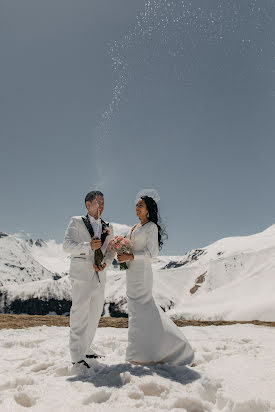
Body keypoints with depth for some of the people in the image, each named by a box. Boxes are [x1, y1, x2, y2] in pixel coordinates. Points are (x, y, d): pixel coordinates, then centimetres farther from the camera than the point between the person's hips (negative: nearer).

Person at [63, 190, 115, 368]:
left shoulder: (108, 227, 15)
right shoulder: (76, 222, 2)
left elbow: (111, 251, 11)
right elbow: (67, 244, -9)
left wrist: (105, 263, -10)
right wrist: (88, 246, -25)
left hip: (100, 277, 6)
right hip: (82, 274, -6)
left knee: (95, 315, 12)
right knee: (80, 314, -6)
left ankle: (86, 349, 27)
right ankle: (77, 355, 3)